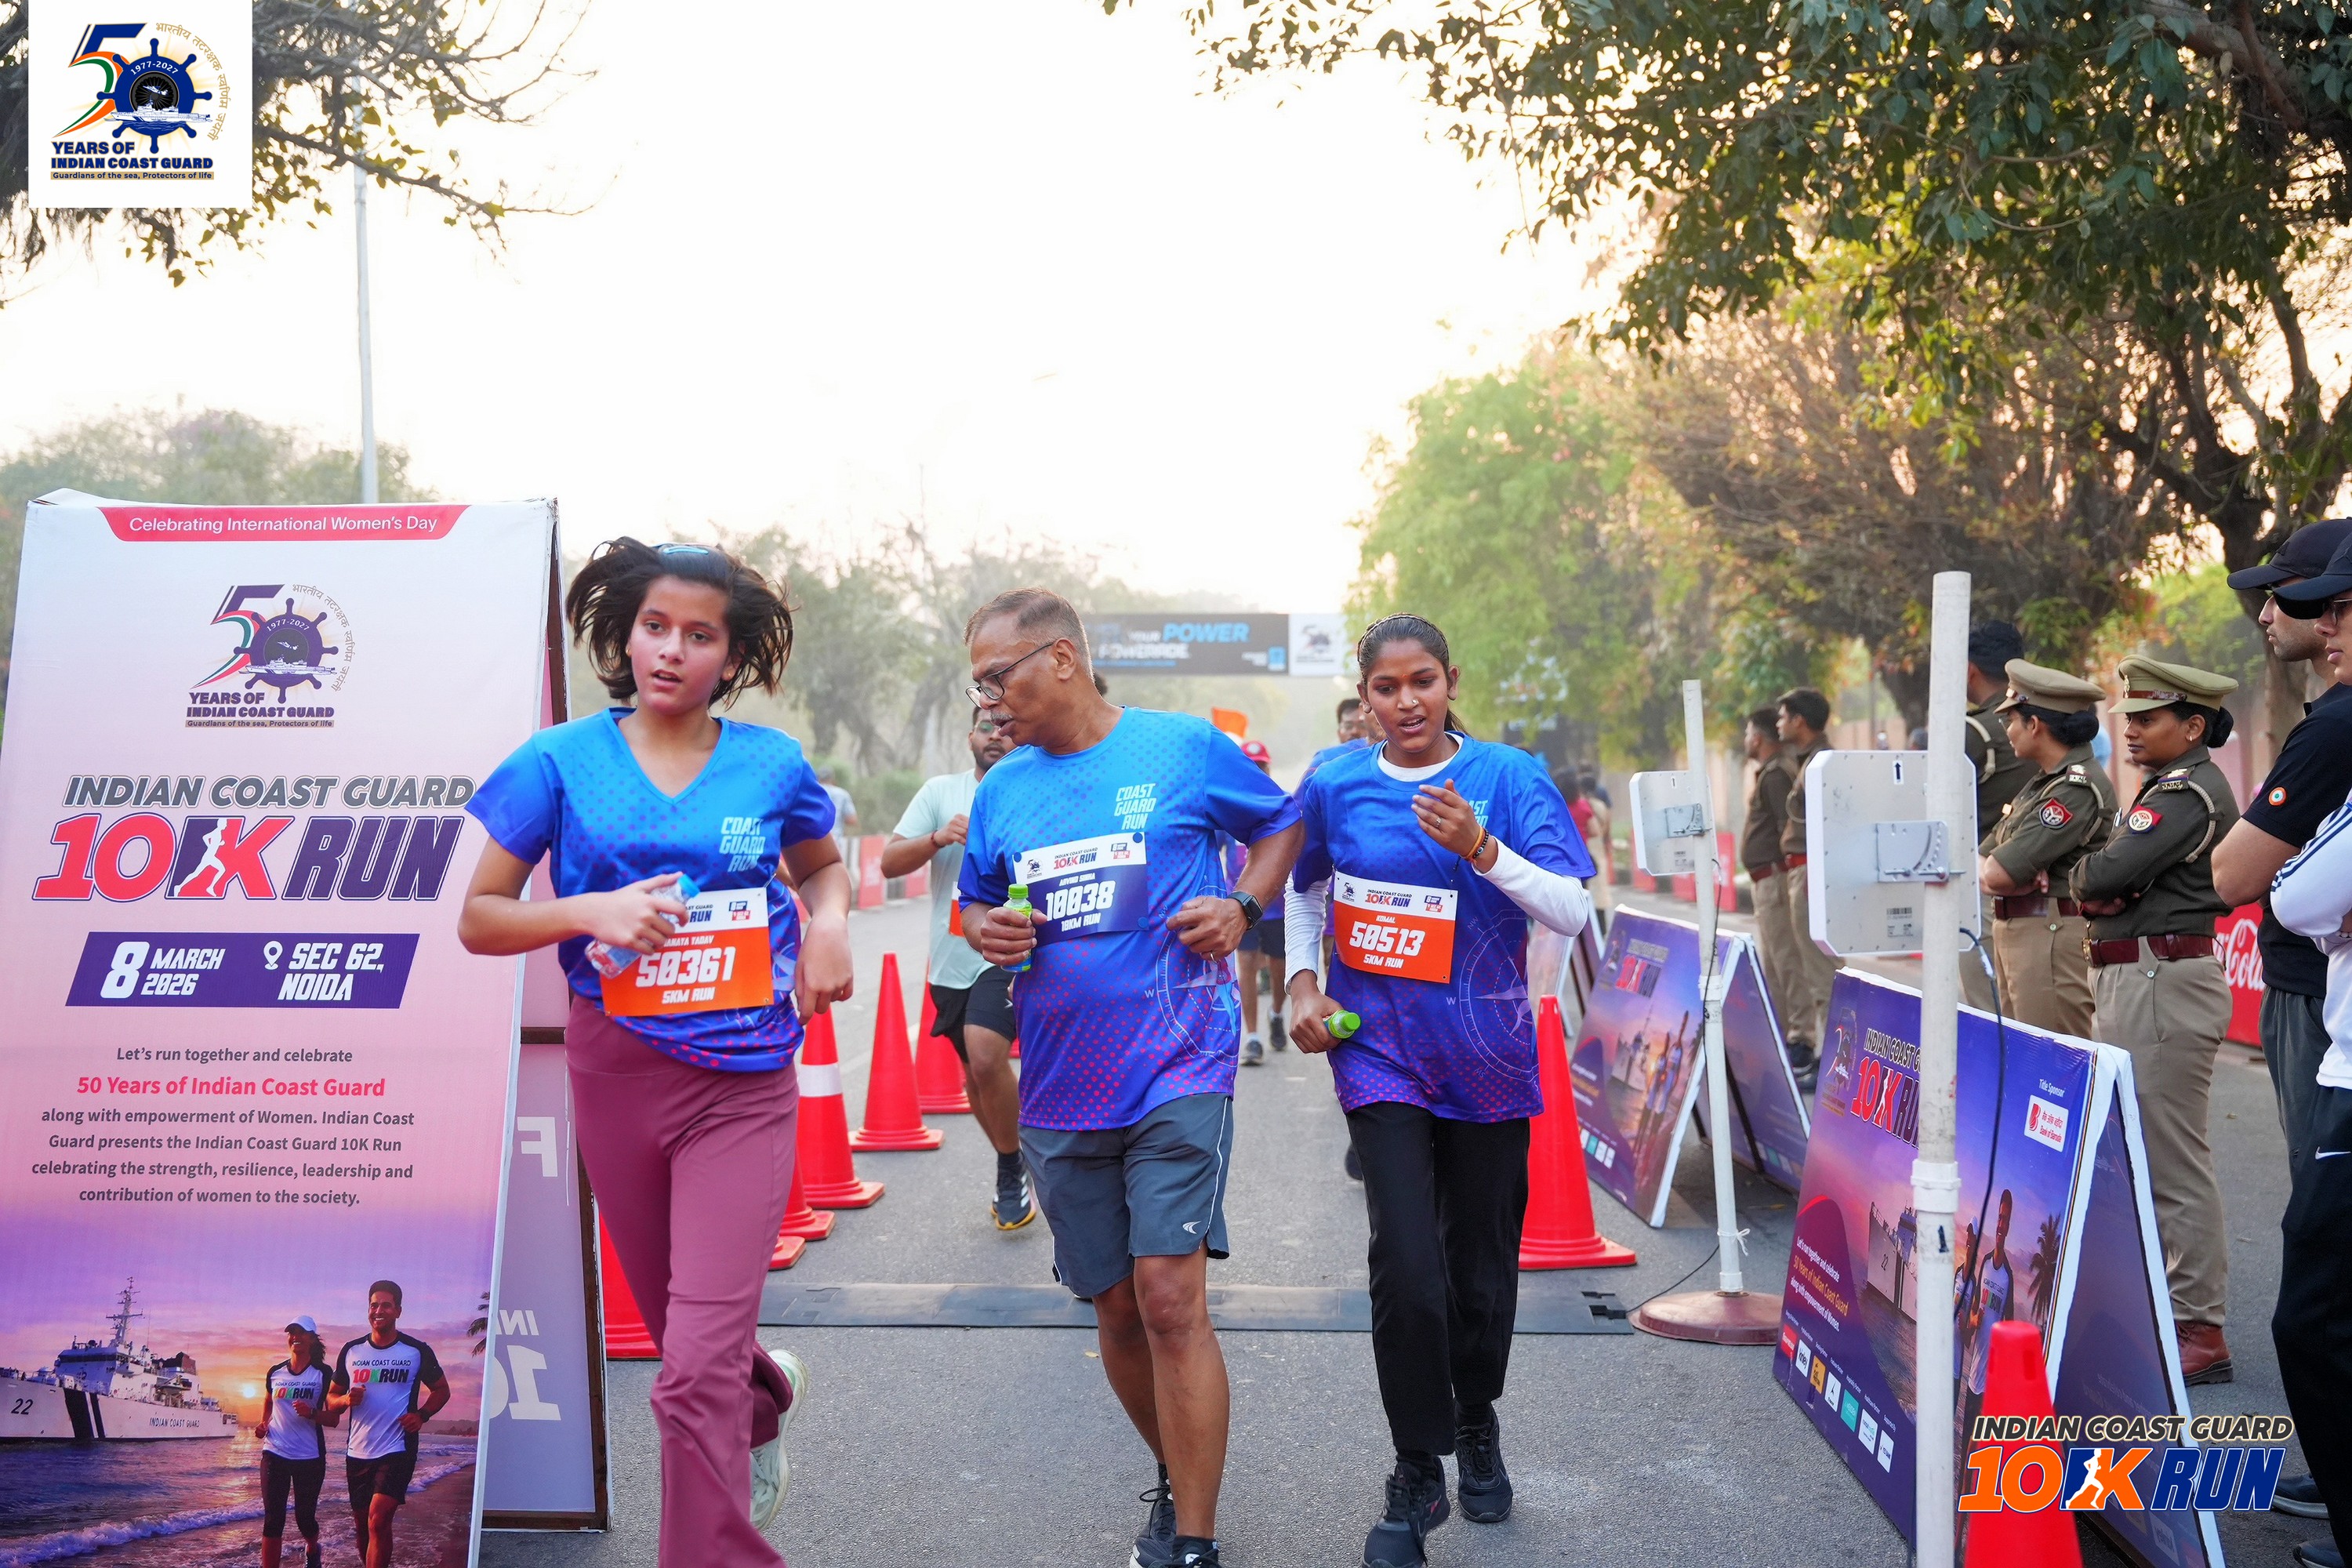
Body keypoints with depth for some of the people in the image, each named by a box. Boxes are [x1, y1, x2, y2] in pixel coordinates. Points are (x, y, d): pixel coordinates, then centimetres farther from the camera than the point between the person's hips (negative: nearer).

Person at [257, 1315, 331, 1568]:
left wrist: (311, 1413, -23)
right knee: (272, 1519, -4)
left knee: (305, 1517, 9)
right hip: (275, 1454, 2)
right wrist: (263, 1424, 6)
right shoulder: (275, 1372, 7)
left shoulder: (323, 1374, -4)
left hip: (310, 1458, -2)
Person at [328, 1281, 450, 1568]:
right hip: (357, 1452, 5)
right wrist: (346, 1399, -11)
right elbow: (332, 1399, 13)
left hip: (397, 1450, -4)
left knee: (378, 1519, -19)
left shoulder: (417, 1351, -3)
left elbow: (442, 1390, 8)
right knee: (362, 1524, 15)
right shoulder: (351, 1350, 5)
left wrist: (422, 1415, -10)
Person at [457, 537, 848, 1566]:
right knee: (678, 1329, 21)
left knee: (698, 1370, -11)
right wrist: (589, 912, -17)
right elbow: (478, 919, 0)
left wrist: (829, 923, 0)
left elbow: (821, 862, 22)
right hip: (617, 1076, 2)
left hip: (743, 1084, -2)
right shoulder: (563, 762, -1)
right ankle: (768, 1394, 54)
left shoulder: (772, 764, 1)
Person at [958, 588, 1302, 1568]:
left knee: (1170, 1299, -13)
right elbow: (973, 901, 21)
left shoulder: (1186, 749, -4)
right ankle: (1177, 1479, 36)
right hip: (1061, 1092, 5)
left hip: (1176, 1073, -4)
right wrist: (987, 929, -3)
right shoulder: (1001, 790, 8)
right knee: (1117, 1312, 13)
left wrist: (1242, 905, -7)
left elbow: (1282, 824, 10)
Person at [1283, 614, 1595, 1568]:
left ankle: (1477, 1429, 39)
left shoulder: (1508, 777, -5)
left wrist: (1480, 848, -26)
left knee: (1482, 1267, 11)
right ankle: (1416, 1479, 7)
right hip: (1381, 1055, 0)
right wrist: (1302, 982, 4)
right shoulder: (1336, 787, 0)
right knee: (1407, 1267, -12)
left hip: (1485, 1059, 0)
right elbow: (1299, 889, 18)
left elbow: (1572, 913, -12)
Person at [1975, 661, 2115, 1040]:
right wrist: (1992, 868, -7)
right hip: (2011, 933, 10)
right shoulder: (2043, 782, 17)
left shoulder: (2079, 787, -15)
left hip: (2053, 939, -10)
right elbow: (1980, 859, 15)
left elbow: (1998, 875, -20)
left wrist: (1988, 869, 2)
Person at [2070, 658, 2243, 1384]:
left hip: (2163, 983, -11)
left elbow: (2106, 874, -23)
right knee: (2148, 1152, 18)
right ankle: (2163, 1296, 29)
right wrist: (2093, 893, -5)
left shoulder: (2187, 792, -15)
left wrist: (2086, 876, -2)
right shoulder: (2166, 786, 19)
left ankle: (2200, 1330, -3)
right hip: (2138, 978, 11)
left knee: (2173, 1158, -8)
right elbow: (2094, 885, 16)